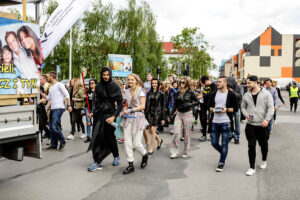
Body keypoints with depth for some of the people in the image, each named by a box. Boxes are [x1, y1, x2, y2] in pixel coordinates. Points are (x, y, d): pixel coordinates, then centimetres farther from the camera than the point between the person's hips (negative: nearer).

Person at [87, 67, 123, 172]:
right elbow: (95, 100, 13)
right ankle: (97, 162, 5)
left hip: (108, 114, -3)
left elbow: (120, 103, -8)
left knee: (110, 137, 6)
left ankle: (116, 156, 31)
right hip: (98, 114, 3)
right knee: (96, 138, -2)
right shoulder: (98, 86, 7)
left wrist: (114, 116, -17)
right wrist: (92, 112, -2)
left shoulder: (115, 87, -5)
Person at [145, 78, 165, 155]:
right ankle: (159, 140, 36)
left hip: (157, 112, -4)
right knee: (151, 131, 7)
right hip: (149, 112, 4)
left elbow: (163, 106, -2)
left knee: (153, 130, -7)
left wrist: (163, 118, -5)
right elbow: (146, 104, 11)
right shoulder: (149, 93, 9)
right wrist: (145, 114, 7)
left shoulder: (161, 94, -2)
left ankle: (151, 148, 3)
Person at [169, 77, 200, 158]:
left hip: (187, 114, -3)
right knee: (176, 133, -5)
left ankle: (186, 152, 17)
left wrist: (189, 104, -15)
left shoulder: (190, 93, -4)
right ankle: (175, 152, 3)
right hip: (178, 114, 3)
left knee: (187, 134, 5)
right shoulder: (178, 93, 8)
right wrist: (171, 114, 8)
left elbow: (197, 102, 0)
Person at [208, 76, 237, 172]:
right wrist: (212, 109, -5)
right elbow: (209, 106, 16)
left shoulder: (231, 94, -4)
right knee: (214, 143, 8)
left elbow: (236, 108, -2)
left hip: (226, 122, -4)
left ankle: (221, 163, 17)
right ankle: (224, 154, 36)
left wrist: (227, 109, -17)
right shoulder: (213, 94, 8)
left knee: (224, 144, 3)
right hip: (215, 122, 4)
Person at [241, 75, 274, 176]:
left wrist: (267, 119, -22)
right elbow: (243, 107, 14)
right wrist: (246, 114, -6)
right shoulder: (246, 95, 4)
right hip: (250, 125, 2)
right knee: (251, 146, 0)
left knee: (263, 144, 15)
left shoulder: (266, 94, -6)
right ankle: (252, 168, 9)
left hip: (263, 125, -2)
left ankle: (264, 161, 42)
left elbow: (270, 108, -9)